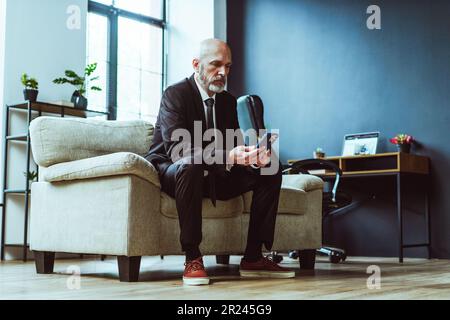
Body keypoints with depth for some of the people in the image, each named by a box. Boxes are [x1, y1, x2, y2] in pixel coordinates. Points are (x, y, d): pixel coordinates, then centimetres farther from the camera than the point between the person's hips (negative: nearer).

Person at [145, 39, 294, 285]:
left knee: (270, 173, -7)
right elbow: (177, 149, -30)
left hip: (215, 175, 7)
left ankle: (253, 258, -8)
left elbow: (233, 145, 2)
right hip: (170, 172, -7)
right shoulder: (174, 94, -16)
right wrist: (228, 157, -42)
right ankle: (192, 258, -34)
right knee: (190, 166, -41)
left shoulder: (228, 101, 6)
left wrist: (250, 157, -24)